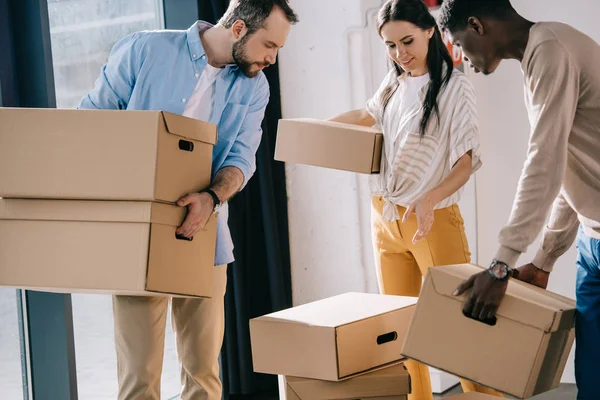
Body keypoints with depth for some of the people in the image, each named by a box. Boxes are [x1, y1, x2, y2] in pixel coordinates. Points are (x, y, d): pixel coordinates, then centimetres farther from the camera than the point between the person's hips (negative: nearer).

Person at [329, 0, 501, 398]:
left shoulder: (455, 87, -9)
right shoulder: (394, 84, 10)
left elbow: (467, 161, -13)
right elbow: (368, 116, 31)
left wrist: (430, 199, -29)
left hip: (434, 220, -6)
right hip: (385, 219, 6)